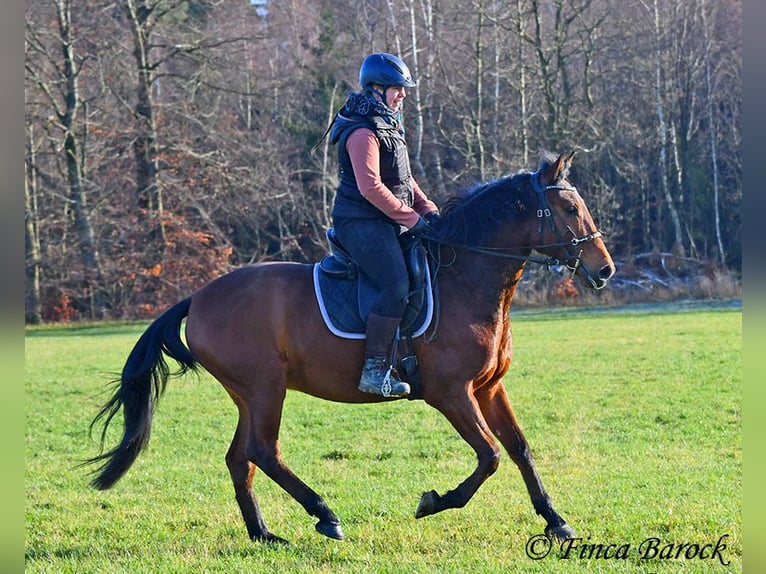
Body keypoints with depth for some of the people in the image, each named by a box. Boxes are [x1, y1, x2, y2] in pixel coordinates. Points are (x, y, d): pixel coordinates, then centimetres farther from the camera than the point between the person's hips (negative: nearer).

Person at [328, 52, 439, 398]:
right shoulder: (363, 132, -15)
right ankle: (374, 370, -25)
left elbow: (403, 178, 23)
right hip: (362, 223, -11)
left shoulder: (388, 125, 18)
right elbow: (371, 187, -23)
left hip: (390, 223, 11)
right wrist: (412, 218, -18)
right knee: (397, 286, -25)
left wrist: (429, 211, 9)